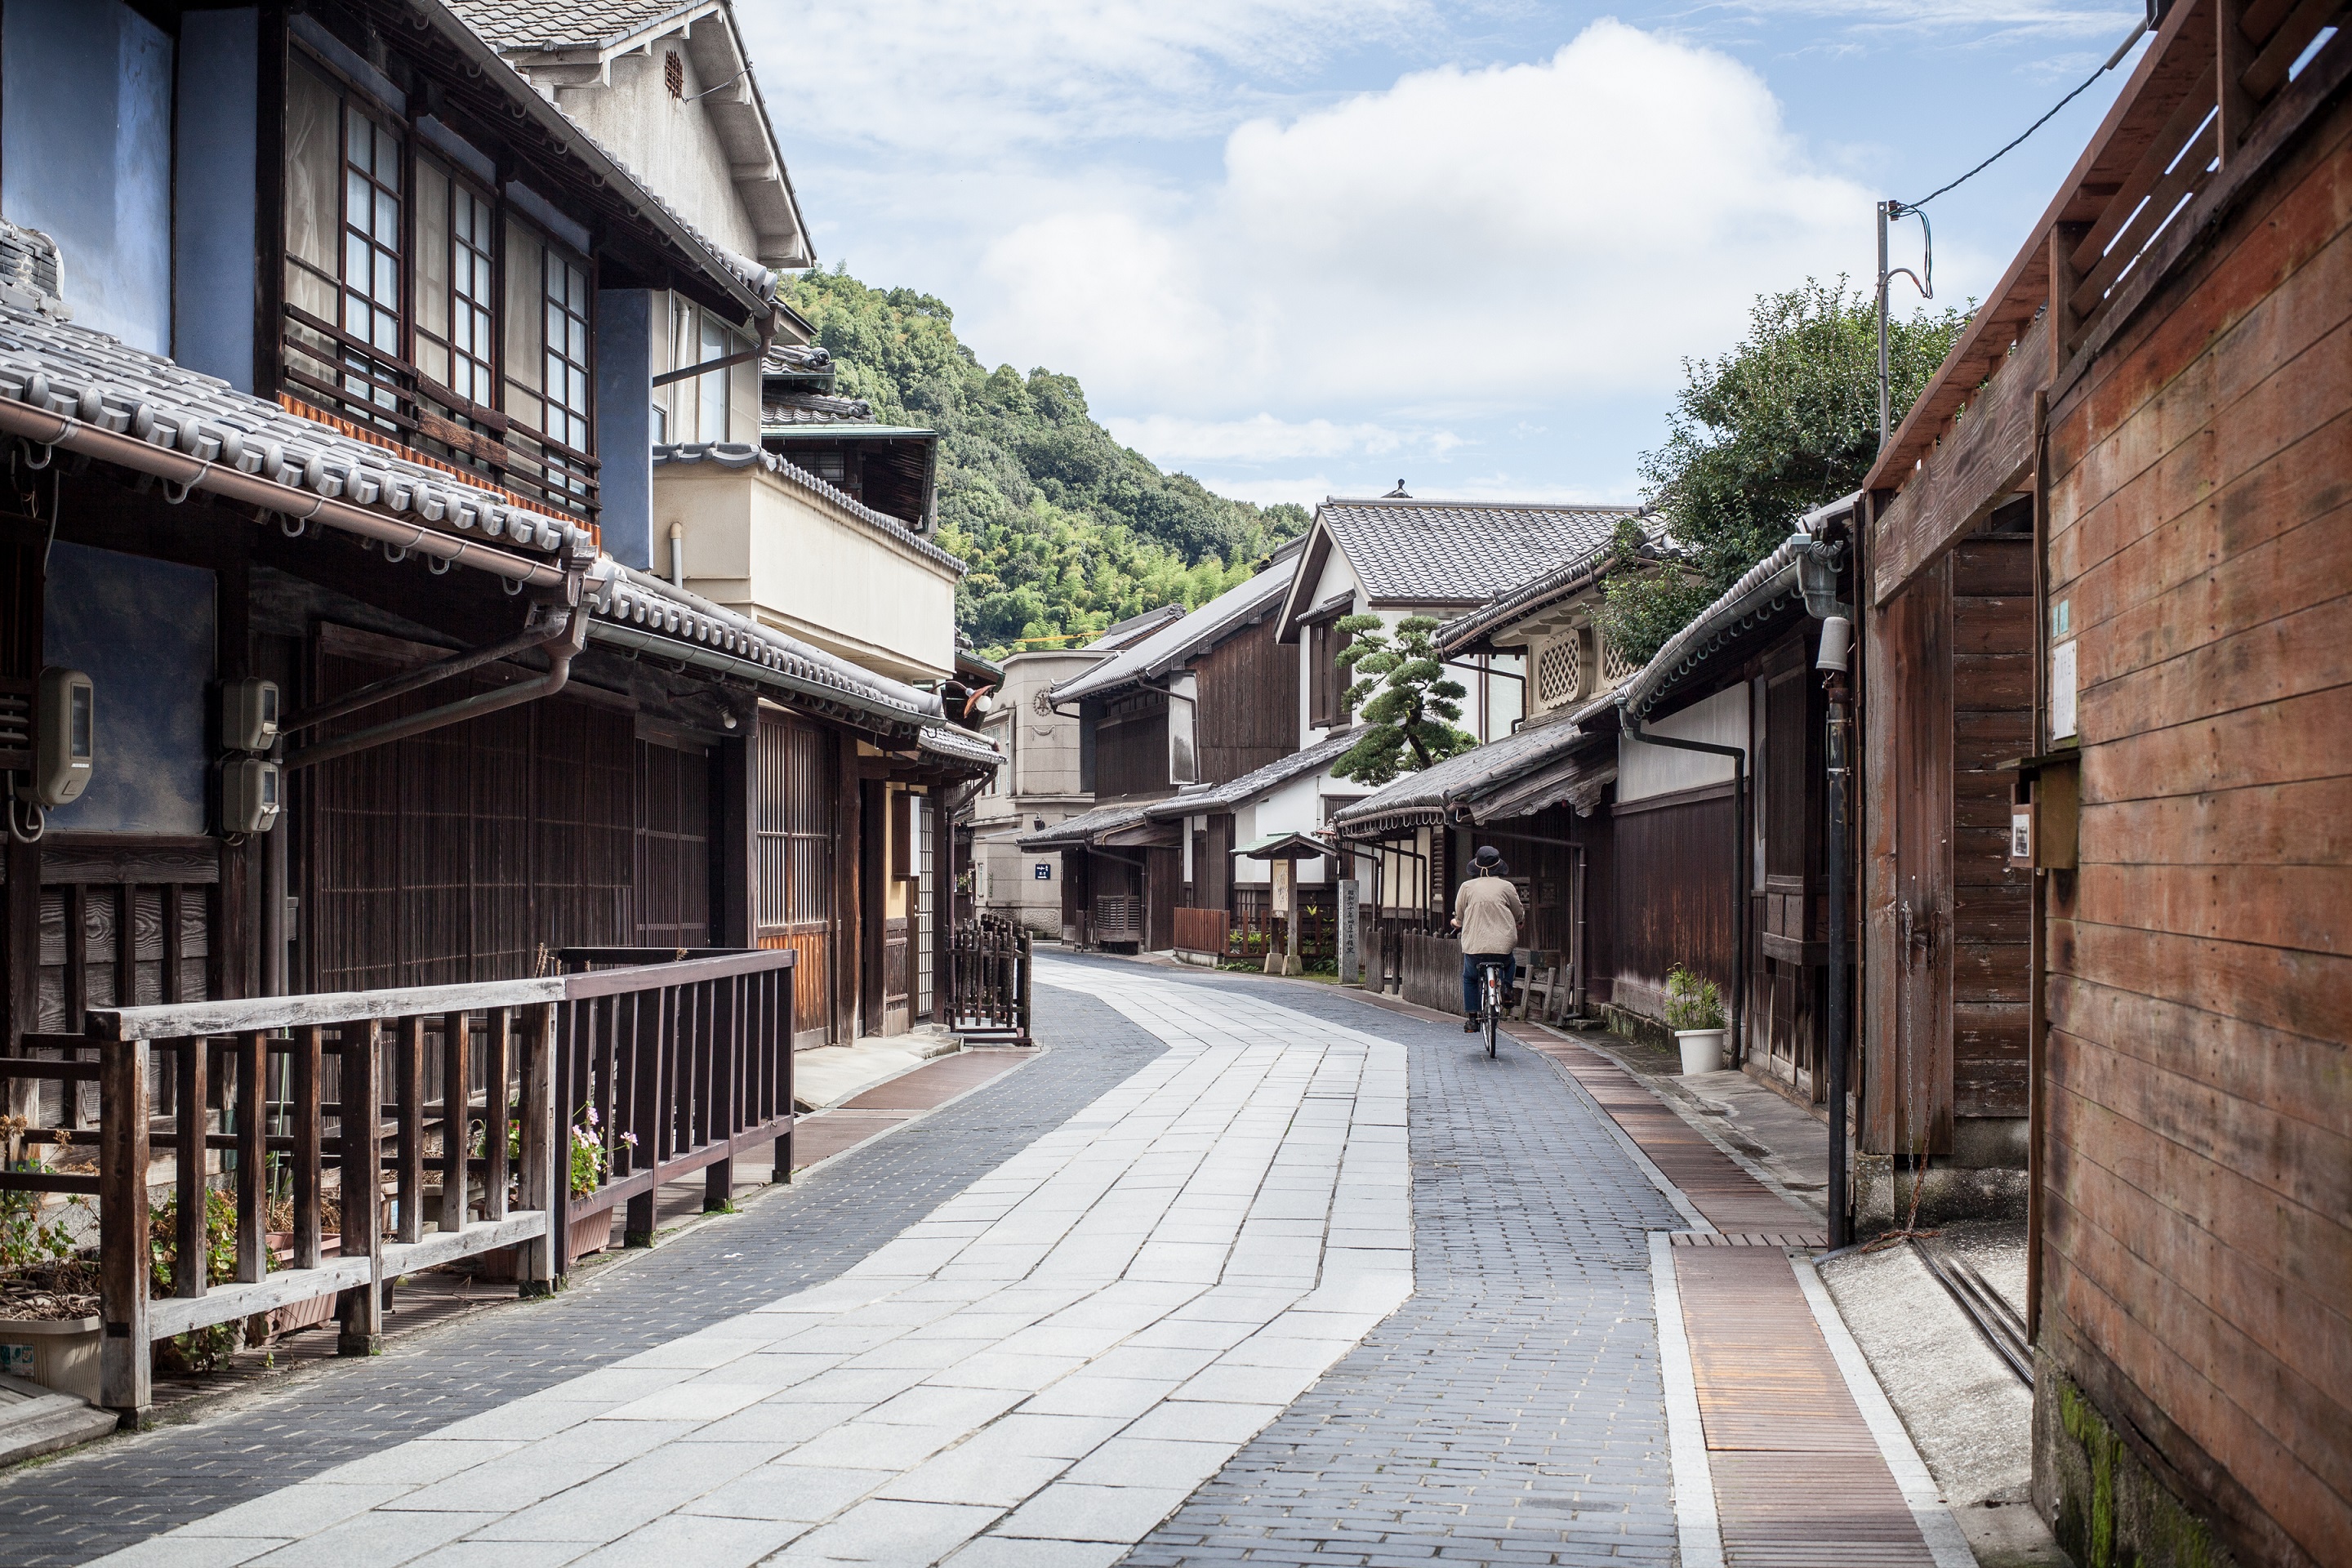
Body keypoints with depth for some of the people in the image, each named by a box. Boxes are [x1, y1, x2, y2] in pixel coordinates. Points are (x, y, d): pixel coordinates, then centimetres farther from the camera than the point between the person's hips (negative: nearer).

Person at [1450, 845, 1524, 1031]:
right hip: (1503, 944, 0)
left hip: (1474, 946, 0)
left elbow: (1459, 916, 10)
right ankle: (1506, 986, 5)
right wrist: (1518, 922, 37)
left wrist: (1457, 924, 35)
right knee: (1509, 964, 33)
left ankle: (1472, 1018, 14)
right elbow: (1519, 915, 13)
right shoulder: (1506, 887, 1)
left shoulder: (1467, 886, 2)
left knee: (1469, 978, 23)